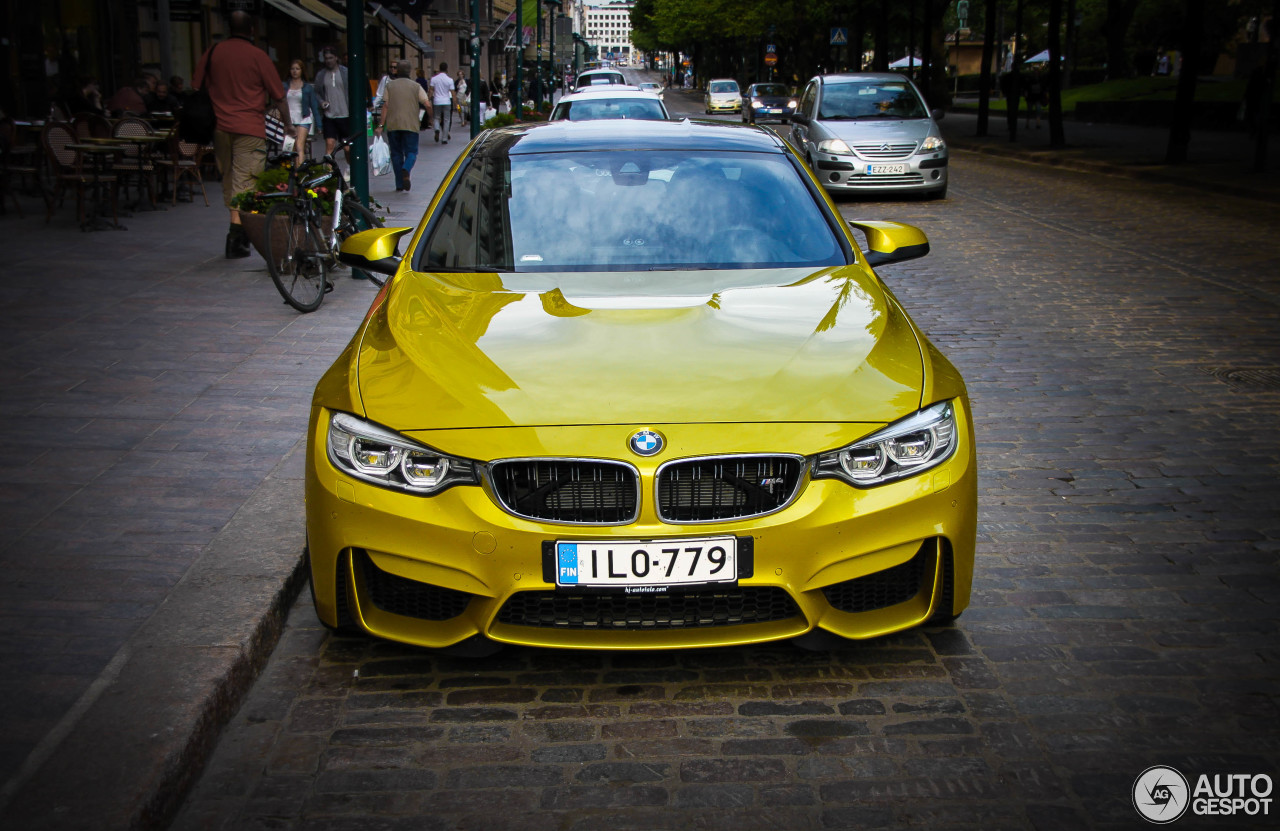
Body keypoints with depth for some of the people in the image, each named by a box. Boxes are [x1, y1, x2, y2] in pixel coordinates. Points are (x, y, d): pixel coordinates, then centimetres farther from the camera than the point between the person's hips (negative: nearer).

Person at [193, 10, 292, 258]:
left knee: (228, 181, 15)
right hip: (249, 128, -4)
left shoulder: (212, 52, 8)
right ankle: (236, 234, -15)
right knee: (244, 182, -6)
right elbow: (278, 97, 0)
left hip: (219, 126, 4)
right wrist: (288, 123, 14)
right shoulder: (258, 56, -3)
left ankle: (238, 231, 22)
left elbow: (198, 89, 11)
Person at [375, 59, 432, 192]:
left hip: (393, 125, 1)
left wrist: (381, 125, 0)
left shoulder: (390, 85, 4)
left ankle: (399, 184, 8)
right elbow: (427, 104, -6)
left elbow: (385, 106, -1)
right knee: (411, 152, 5)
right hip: (411, 126, -1)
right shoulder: (415, 86, 2)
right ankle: (406, 170, -28)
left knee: (396, 153, 10)